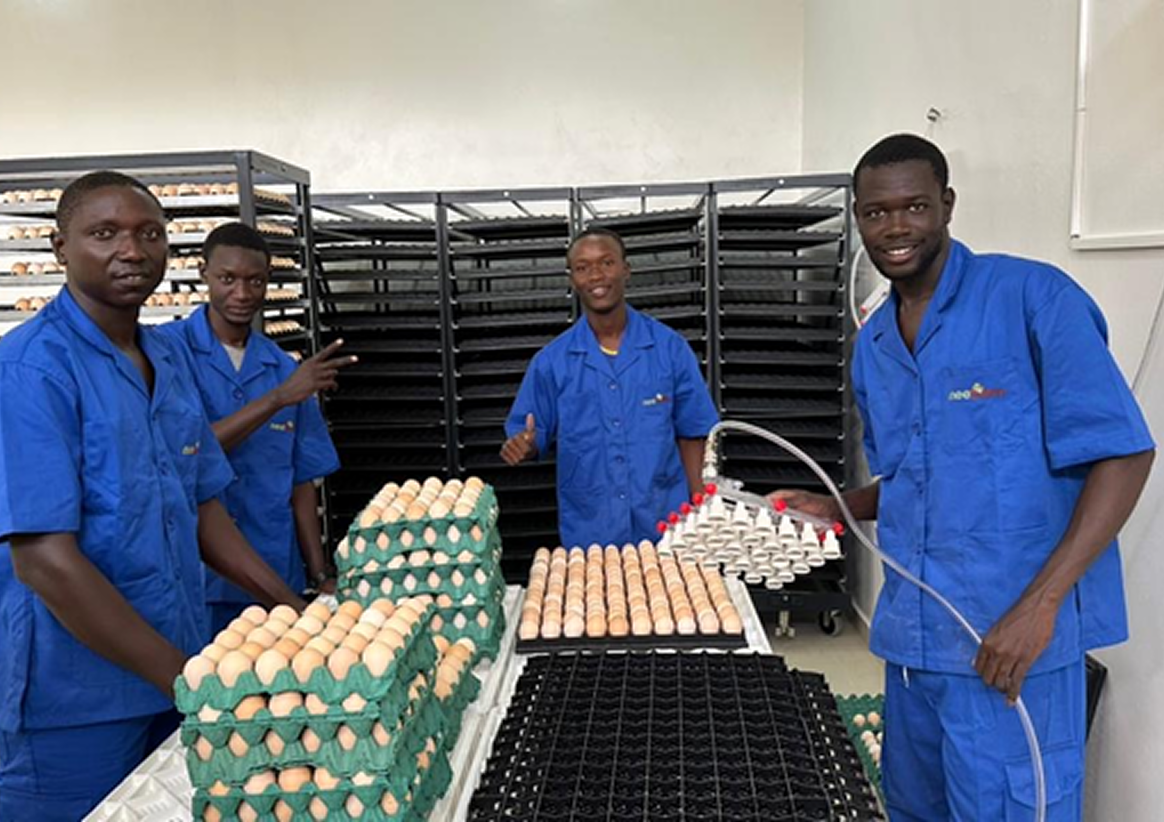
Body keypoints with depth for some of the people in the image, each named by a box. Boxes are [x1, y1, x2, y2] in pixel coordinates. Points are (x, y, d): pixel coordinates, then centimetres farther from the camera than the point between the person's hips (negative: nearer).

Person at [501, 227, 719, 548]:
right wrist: (523, 445, -19)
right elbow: (533, 435, 4)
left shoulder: (670, 348, -3)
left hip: (665, 526, 0)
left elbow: (691, 433, 2)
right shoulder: (551, 361, -2)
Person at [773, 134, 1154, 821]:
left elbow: (1122, 453, -14)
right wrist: (839, 508, 1)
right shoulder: (872, 344, 10)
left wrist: (1040, 603, -22)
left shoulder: (1032, 297, -11)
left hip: (1014, 638, -7)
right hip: (912, 634, 7)